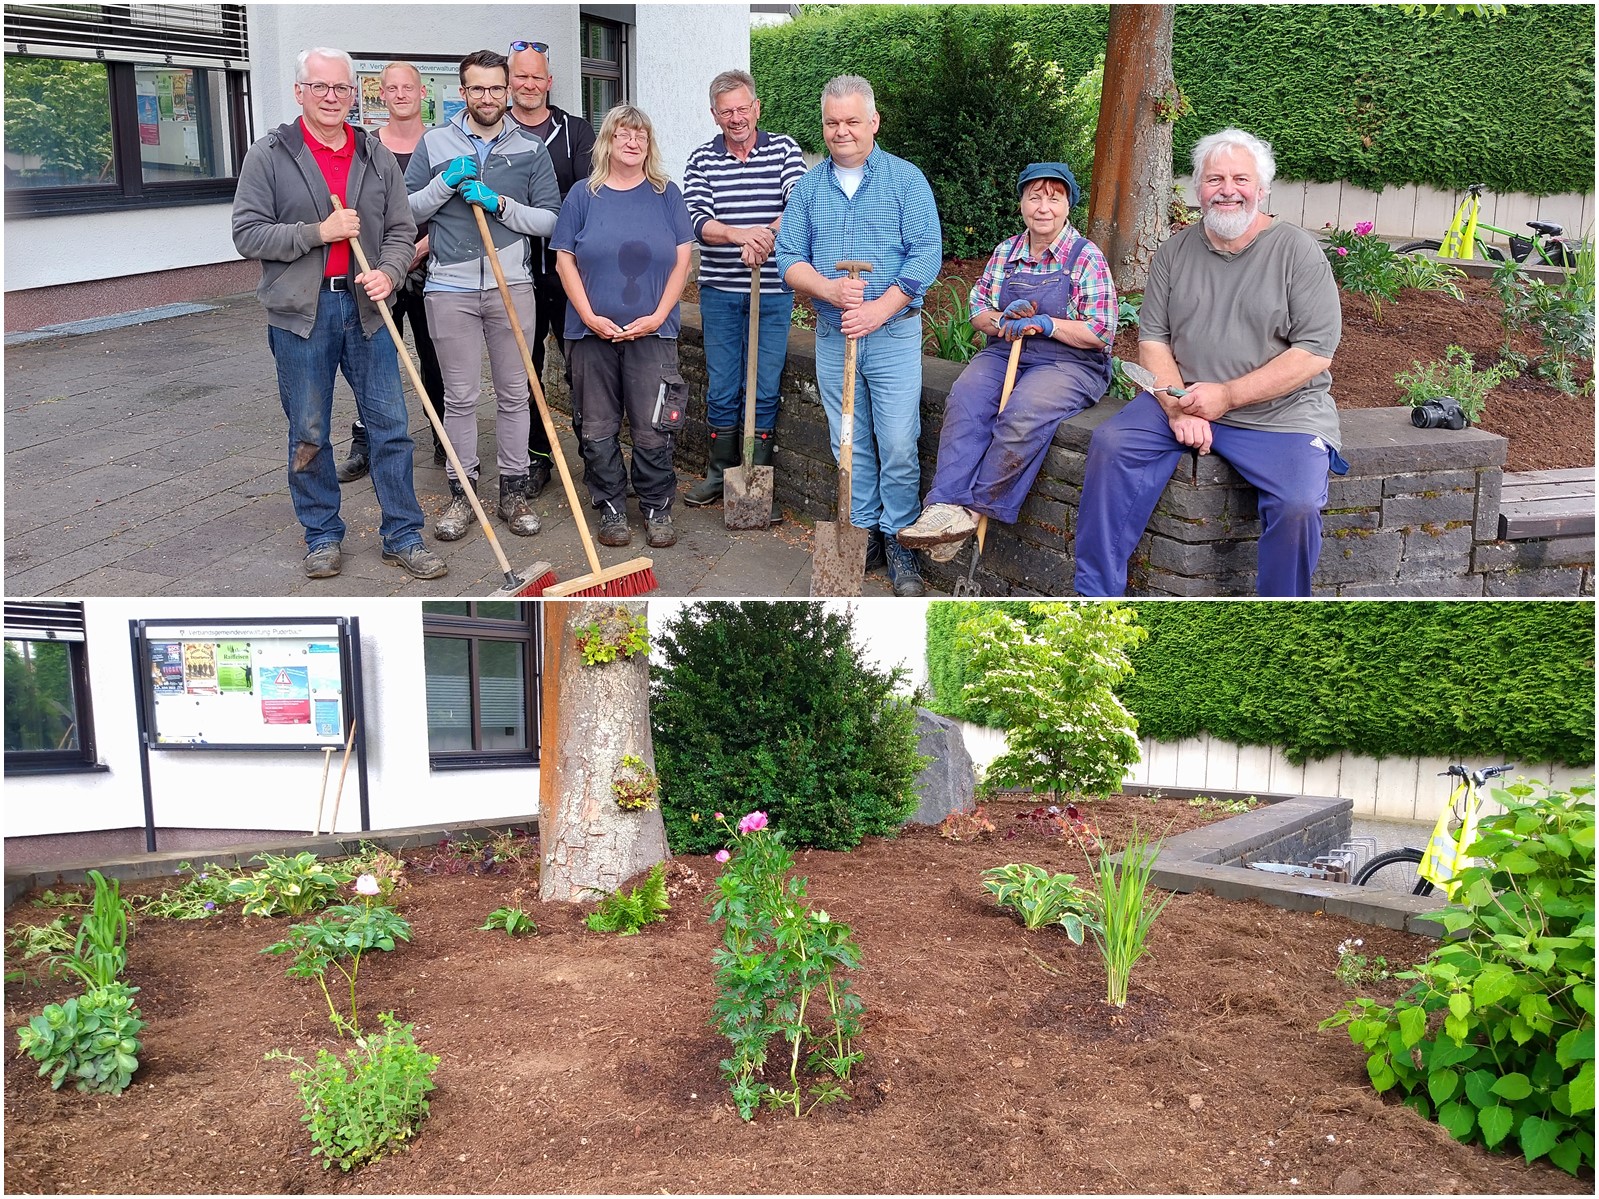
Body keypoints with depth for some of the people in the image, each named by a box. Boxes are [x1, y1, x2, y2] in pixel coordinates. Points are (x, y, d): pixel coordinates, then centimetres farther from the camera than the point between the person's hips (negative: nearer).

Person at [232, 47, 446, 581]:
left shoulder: (377, 157, 9)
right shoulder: (270, 155, -1)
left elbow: (401, 230, 10)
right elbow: (247, 233, -5)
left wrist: (388, 272, -11)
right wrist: (318, 232, -14)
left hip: (365, 307, 2)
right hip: (300, 313, -2)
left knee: (390, 426, 3)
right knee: (308, 432, 6)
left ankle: (402, 536, 12)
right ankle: (322, 536, 20)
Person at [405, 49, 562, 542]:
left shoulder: (531, 150, 6)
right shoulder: (434, 144, 6)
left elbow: (549, 218, 2)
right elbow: (406, 211, 7)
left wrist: (500, 204, -11)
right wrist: (445, 182, -9)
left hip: (511, 286, 1)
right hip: (450, 287, 0)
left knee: (514, 393, 6)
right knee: (460, 397, 3)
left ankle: (514, 490, 16)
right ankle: (461, 491, 13)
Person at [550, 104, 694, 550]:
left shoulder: (666, 195, 5)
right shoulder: (583, 196, 5)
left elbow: (681, 261, 3)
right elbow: (565, 260, 2)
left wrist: (658, 316, -8)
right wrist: (590, 317, -9)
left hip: (652, 332, -1)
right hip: (592, 333, 1)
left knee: (653, 430, -1)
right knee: (597, 429, 5)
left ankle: (657, 508, 14)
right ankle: (611, 509, 18)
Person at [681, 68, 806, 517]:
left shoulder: (784, 149, 2)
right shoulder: (702, 160, 4)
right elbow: (696, 220, -9)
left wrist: (764, 237, -27)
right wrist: (742, 234, -27)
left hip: (773, 292, -1)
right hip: (720, 291, 1)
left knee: (764, 390, 3)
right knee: (720, 389, 8)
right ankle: (720, 474, 22)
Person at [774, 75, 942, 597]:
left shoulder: (906, 179, -1)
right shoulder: (809, 187, 10)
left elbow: (926, 253, -9)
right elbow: (789, 258, 5)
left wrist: (879, 309, -17)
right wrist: (828, 289, -15)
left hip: (893, 336, -3)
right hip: (832, 337, 4)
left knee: (898, 448, -5)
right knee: (850, 447, 10)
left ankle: (899, 542, 6)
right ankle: (863, 533, 20)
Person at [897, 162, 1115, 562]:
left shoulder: (1087, 258, -1)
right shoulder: (1004, 252, 14)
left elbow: (1101, 333, -6)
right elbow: (978, 310, 16)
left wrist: (1046, 324, -16)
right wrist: (1002, 320, -7)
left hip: (1070, 363, -4)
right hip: (1004, 352, 4)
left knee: (1024, 410, -35)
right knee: (965, 395, -28)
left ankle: (977, 507, -25)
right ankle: (946, 504, -38)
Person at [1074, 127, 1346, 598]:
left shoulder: (1297, 250, -2)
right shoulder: (1175, 251, 10)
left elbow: (1315, 351, -9)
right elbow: (1152, 339, 6)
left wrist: (1227, 395, -16)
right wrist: (1178, 409, -12)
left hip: (1280, 412, -3)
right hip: (1182, 400, 3)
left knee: (1298, 503, -27)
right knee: (1111, 446, -20)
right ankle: (1096, 593, -10)